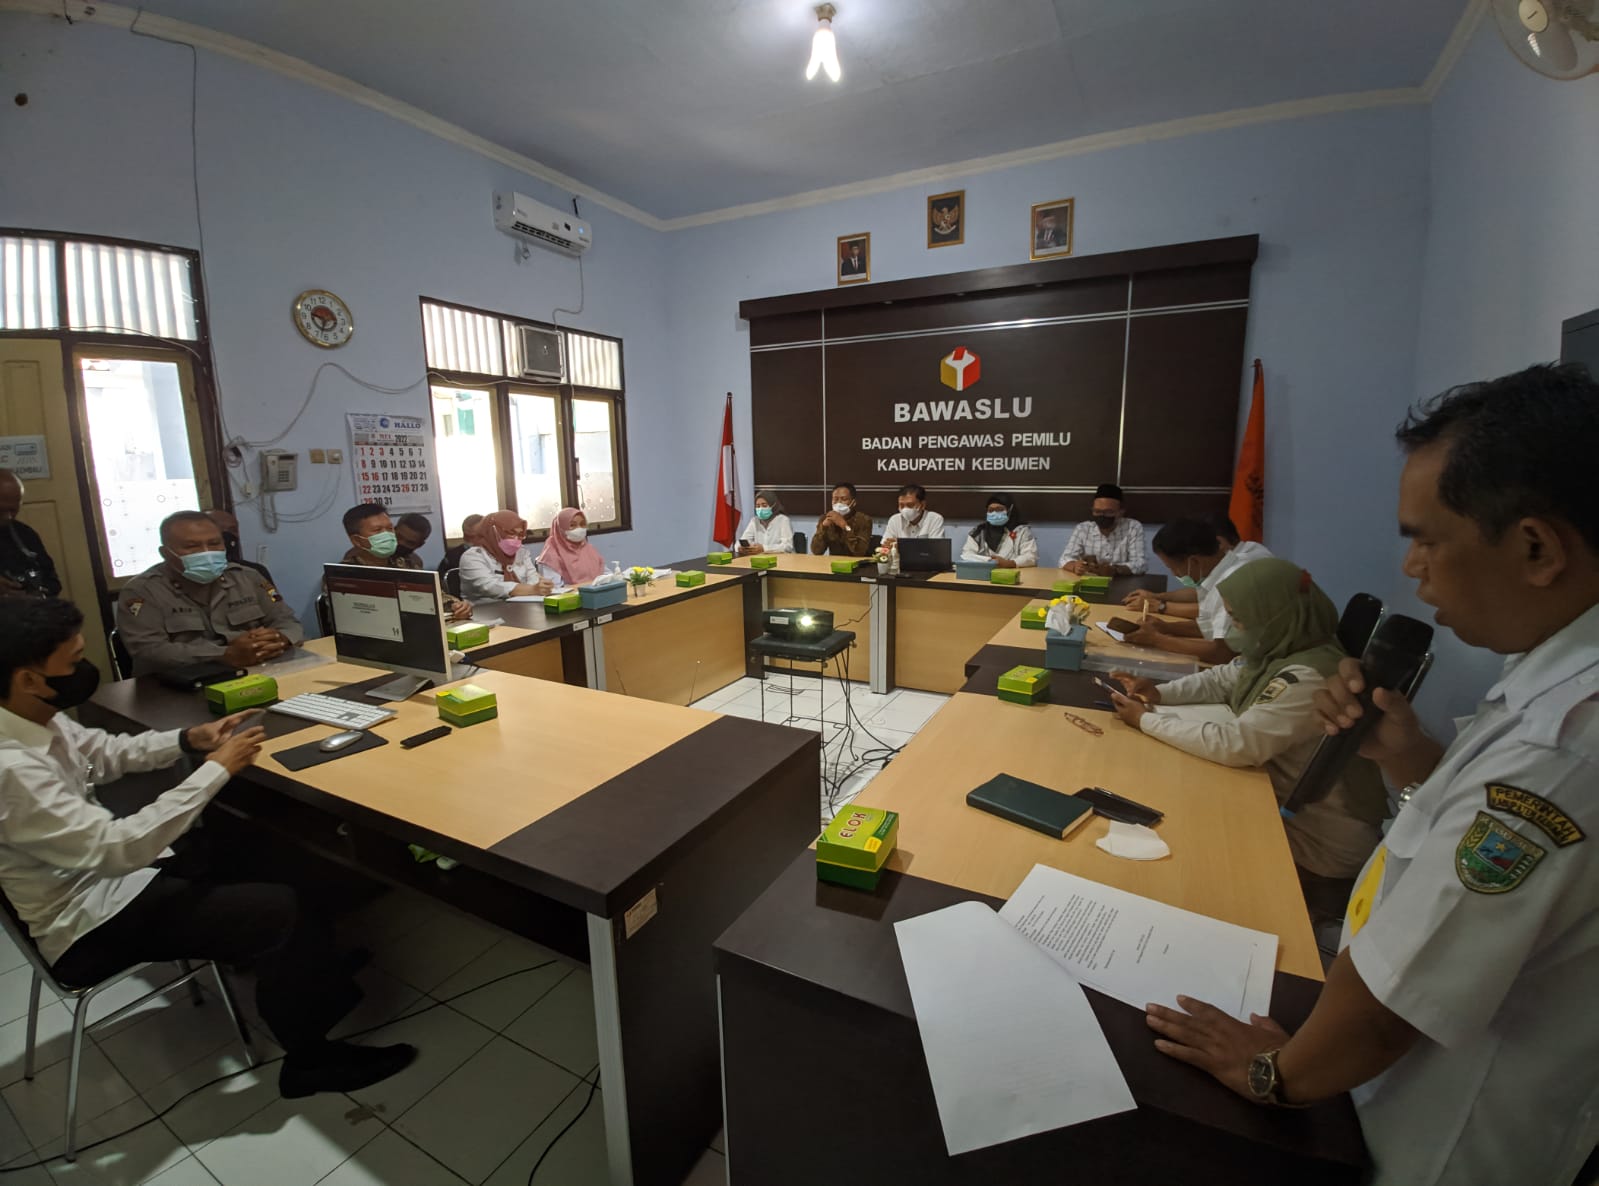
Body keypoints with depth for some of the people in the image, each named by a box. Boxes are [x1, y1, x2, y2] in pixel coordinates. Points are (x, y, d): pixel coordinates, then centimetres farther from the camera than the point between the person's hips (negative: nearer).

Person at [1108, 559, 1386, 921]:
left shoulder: (1308, 678, -31)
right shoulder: (1282, 647, -2)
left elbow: (1235, 745, -33)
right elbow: (1222, 680, 10)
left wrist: (1147, 721, -23)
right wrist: (1158, 692, -6)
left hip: (1322, 842, -8)